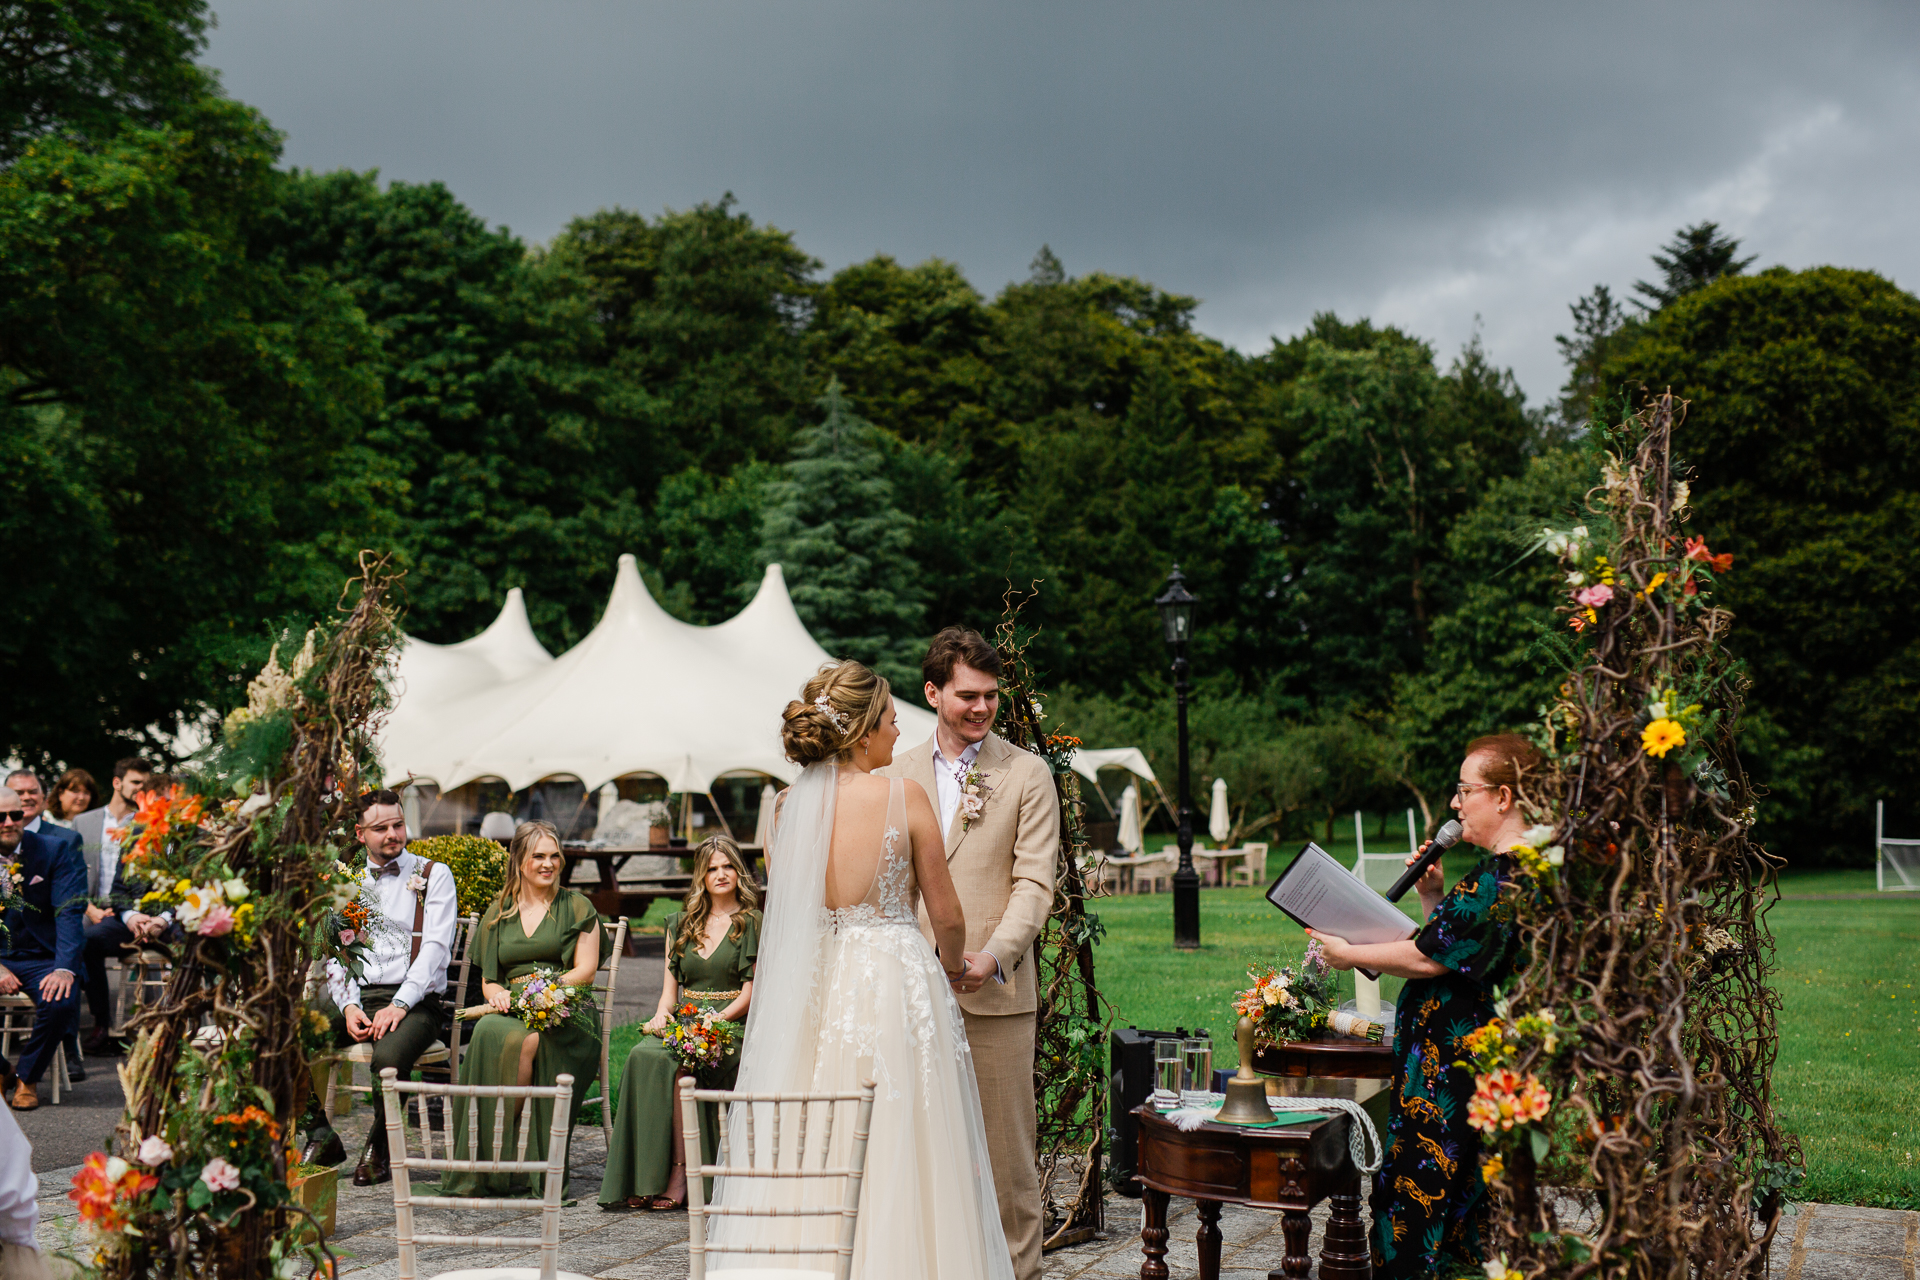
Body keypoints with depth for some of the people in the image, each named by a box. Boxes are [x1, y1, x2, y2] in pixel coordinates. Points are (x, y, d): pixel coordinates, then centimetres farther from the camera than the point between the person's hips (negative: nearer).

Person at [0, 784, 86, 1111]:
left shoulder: (55, 851, -3)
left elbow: (70, 912, -10)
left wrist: (64, 968, -25)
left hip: (41, 959, -1)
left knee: (60, 1001, -32)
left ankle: (27, 1078, -5)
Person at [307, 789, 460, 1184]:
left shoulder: (433, 875, 6)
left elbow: (436, 948, -5)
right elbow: (335, 954, 11)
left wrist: (399, 1006, -17)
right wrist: (349, 1007, -8)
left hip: (413, 1001, -4)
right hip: (358, 998, 4)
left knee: (389, 1056, -36)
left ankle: (378, 1151, -11)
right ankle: (321, 1138, -3)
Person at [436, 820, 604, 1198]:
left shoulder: (576, 907, 12)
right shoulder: (500, 912, 20)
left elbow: (586, 970, 2)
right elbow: (488, 981, 19)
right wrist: (499, 994, -6)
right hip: (511, 1011, 2)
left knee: (529, 1041, -38)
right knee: (490, 1034, -35)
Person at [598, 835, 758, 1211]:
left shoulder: (753, 925, 5)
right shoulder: (681, 924, 20)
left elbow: (749, 995, -3)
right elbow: (670, 986, 18)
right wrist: (663, 1012, -4)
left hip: (730, 1025, -4)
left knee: (674, 1063, -34)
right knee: (643, 1055, -29)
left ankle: (678, 1177, -31)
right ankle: (643, 1179, -30)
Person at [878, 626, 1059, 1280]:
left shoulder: (1028, 774, 3)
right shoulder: (898, 774, 13)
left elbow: (1034, 882, -3)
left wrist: (993, 956, -18)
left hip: (995, 993, -3)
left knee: (1005, 1149, 1)